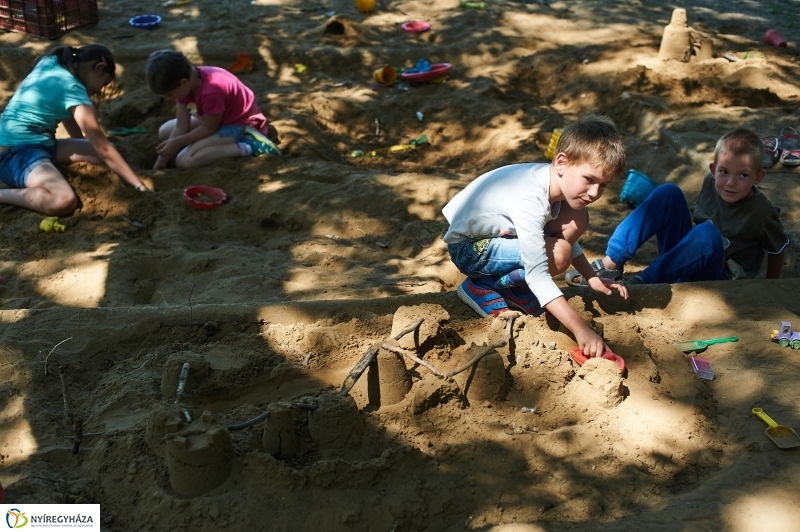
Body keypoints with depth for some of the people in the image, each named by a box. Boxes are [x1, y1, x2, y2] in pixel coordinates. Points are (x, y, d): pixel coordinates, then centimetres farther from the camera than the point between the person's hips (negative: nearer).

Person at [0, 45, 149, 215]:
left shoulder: (50, 63, 8)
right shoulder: (72, 88, -16)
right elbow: (103, 149, -18)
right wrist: (141, 187, -16)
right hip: (15, 152, -10)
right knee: (64, 201, -37)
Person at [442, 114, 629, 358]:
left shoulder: (559, 180, -10)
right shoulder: (529, 200, -35)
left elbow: (565, 236, 10)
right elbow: (538, 274, -37)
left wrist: (592, 278, 2)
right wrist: (580, 329, -41)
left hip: (501, 234, 8)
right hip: (469, 248, -8)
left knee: (576, 220, -7)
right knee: (556, 254, -28)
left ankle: (514, 288, 1)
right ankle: (480, 287, -6)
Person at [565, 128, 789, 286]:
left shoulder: (762, 213, -17)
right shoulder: (711, 183, -4)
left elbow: (777, 251, -4)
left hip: (716, 281, -5)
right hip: (685, 259, 5)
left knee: (708, 233, -36)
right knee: (668, 193, -12)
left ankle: (641, 282, -29)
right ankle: (611, 264, -17)